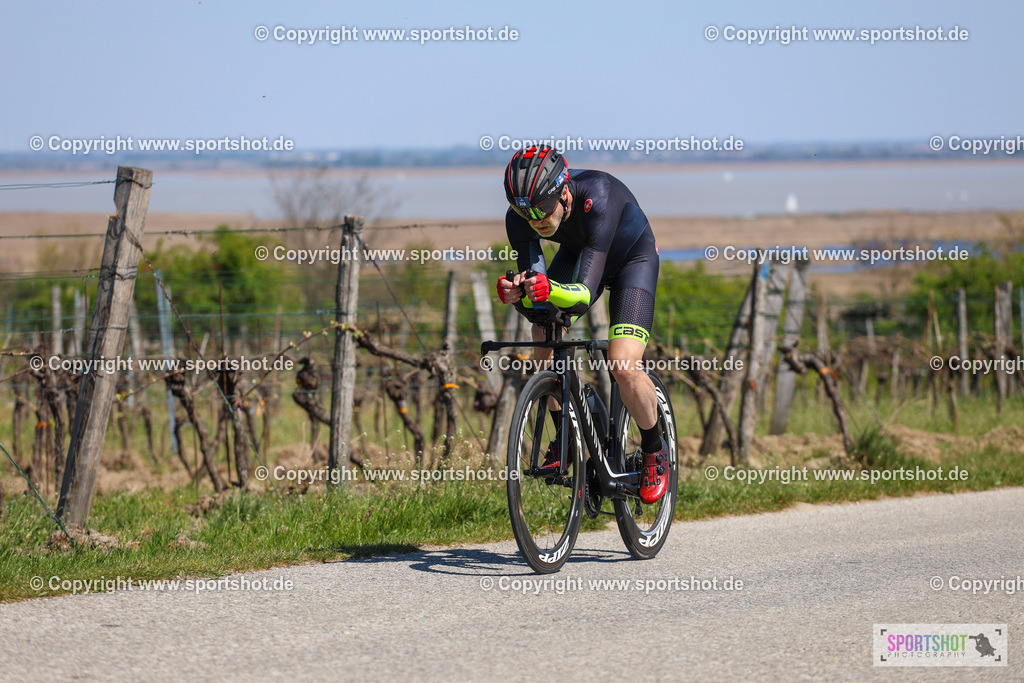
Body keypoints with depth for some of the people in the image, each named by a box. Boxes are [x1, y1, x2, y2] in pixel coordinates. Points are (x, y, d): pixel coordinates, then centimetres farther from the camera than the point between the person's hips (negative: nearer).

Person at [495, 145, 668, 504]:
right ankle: (565, 438, 4)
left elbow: (585, 294, -45)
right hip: (576, 254, 5)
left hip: (633, 258, -5)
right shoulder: (520, 218, -28)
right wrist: (517, 292, -51)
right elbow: (535, 283, -29)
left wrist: (552, 291, -66)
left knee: (623, 367, -20)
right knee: (543, 337, -17)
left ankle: (654, 451, 5)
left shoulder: (597, 200, -42)